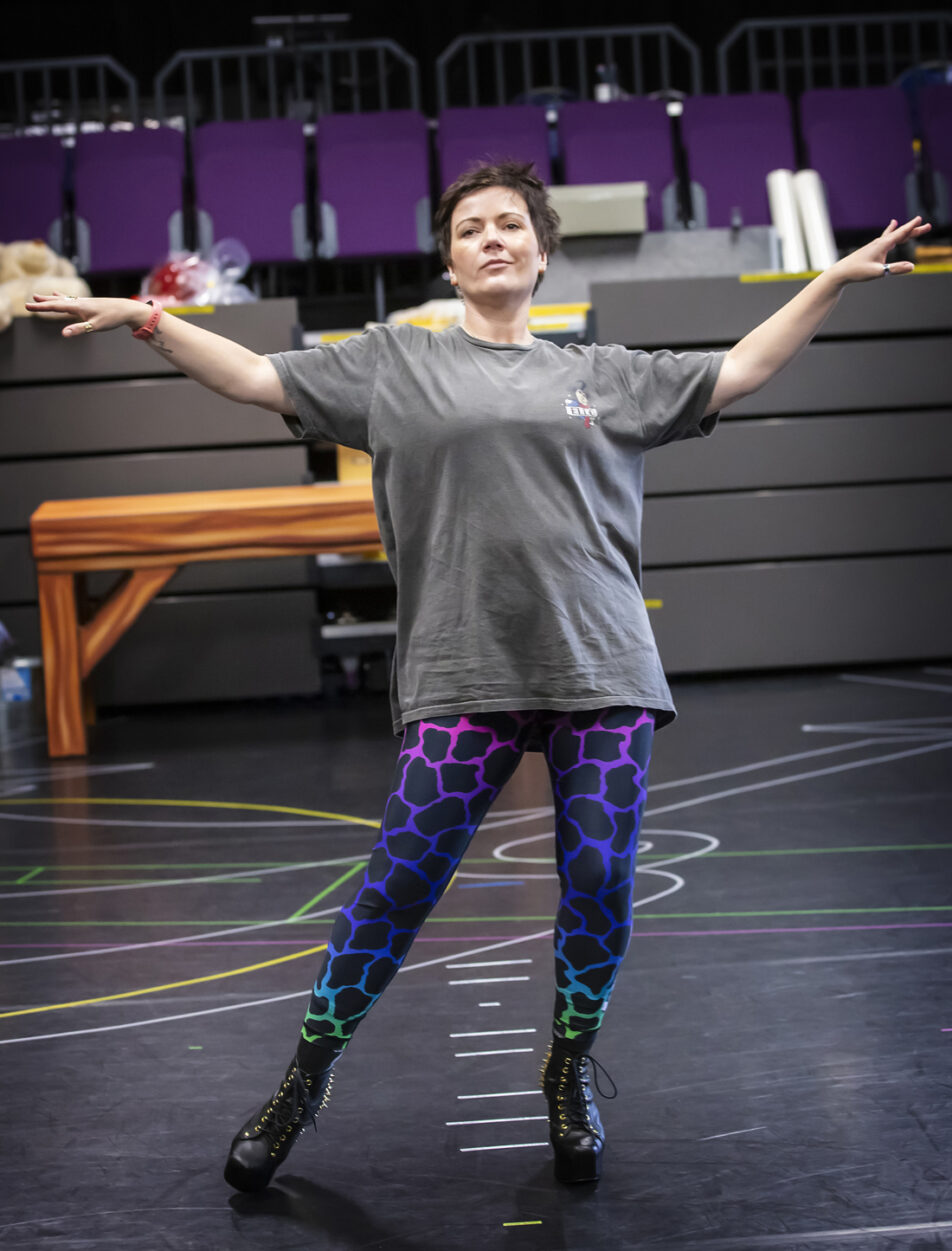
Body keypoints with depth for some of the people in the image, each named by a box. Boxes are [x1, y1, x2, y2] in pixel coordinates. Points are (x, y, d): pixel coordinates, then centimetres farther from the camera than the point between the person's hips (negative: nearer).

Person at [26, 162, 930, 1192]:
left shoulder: (605, 375, 18)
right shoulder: (395, 363, 14)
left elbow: (737, 371, 22)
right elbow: (256, 378, 14)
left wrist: (835, 280, 18)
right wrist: (145, 319, 7)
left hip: (601, 671, 2)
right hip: (461, 677, -2)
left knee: (600, 885, -2)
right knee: (399, 884, -4)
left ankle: (570, 1073, 22)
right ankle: (305, 1080, 13)